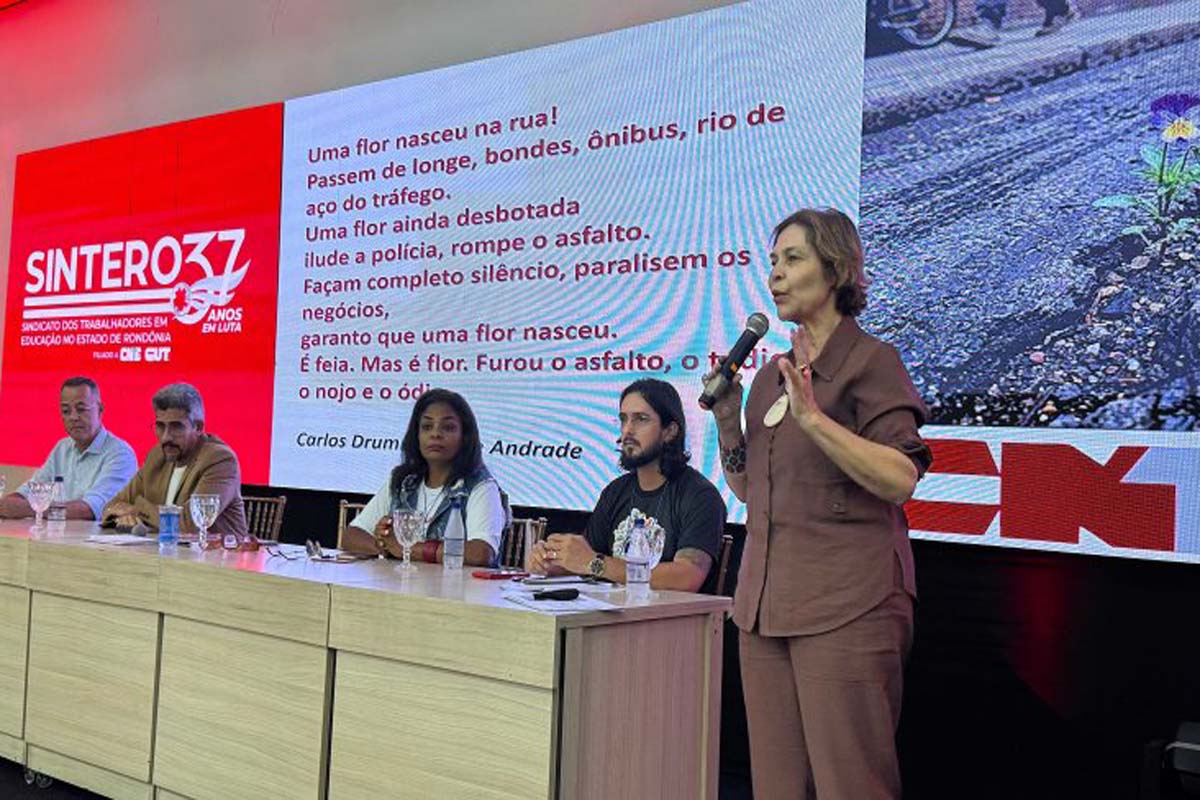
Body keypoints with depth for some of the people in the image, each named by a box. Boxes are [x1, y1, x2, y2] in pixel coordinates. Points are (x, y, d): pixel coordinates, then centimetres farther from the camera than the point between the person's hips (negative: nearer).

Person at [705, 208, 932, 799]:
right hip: (766, 604, 7)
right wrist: (726, 418, 4)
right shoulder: (771, 376, 15)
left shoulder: (870, 361, -5)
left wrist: (812, 418, -22)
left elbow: (900, 480, -16)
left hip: (845, 609, -6)